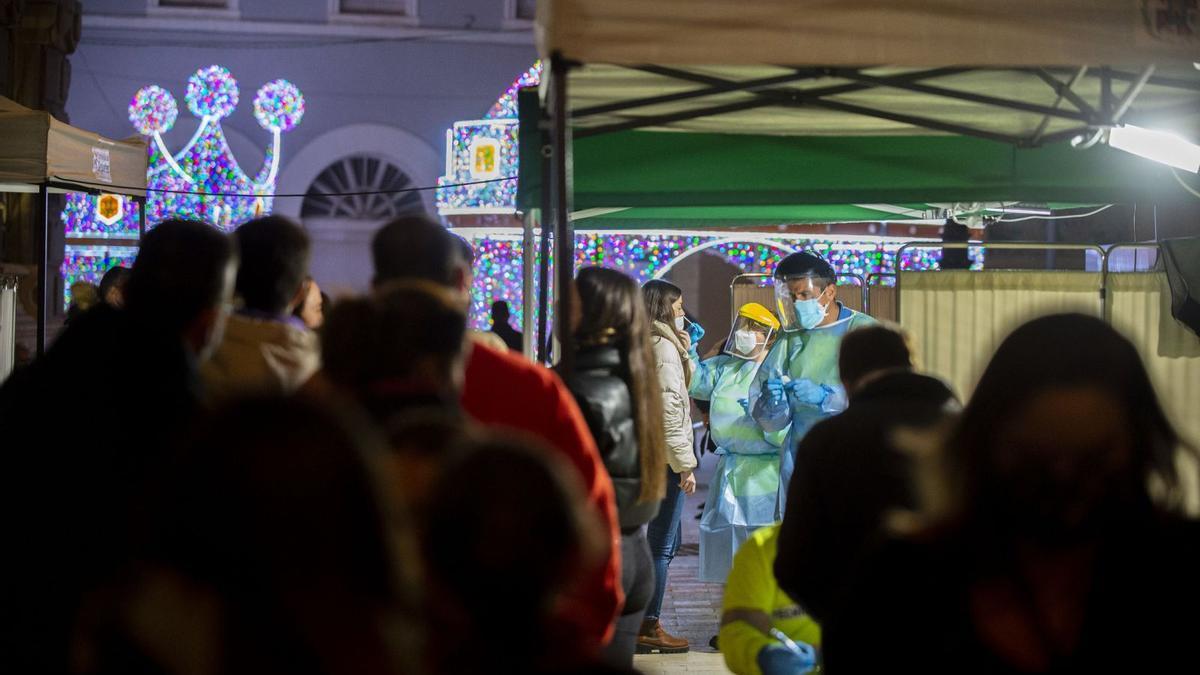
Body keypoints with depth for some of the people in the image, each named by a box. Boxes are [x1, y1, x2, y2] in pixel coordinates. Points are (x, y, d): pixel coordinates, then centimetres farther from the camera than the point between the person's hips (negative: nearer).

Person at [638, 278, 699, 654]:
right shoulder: (664, 346, -12)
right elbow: (669, 410, -18)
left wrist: (685, 353, 10)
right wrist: (685, 463, -17)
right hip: (664, 457, -9)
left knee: (667, 539, 17)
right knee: (661, 544, -5)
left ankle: (643, 621, 20)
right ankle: (649, 628, -3)